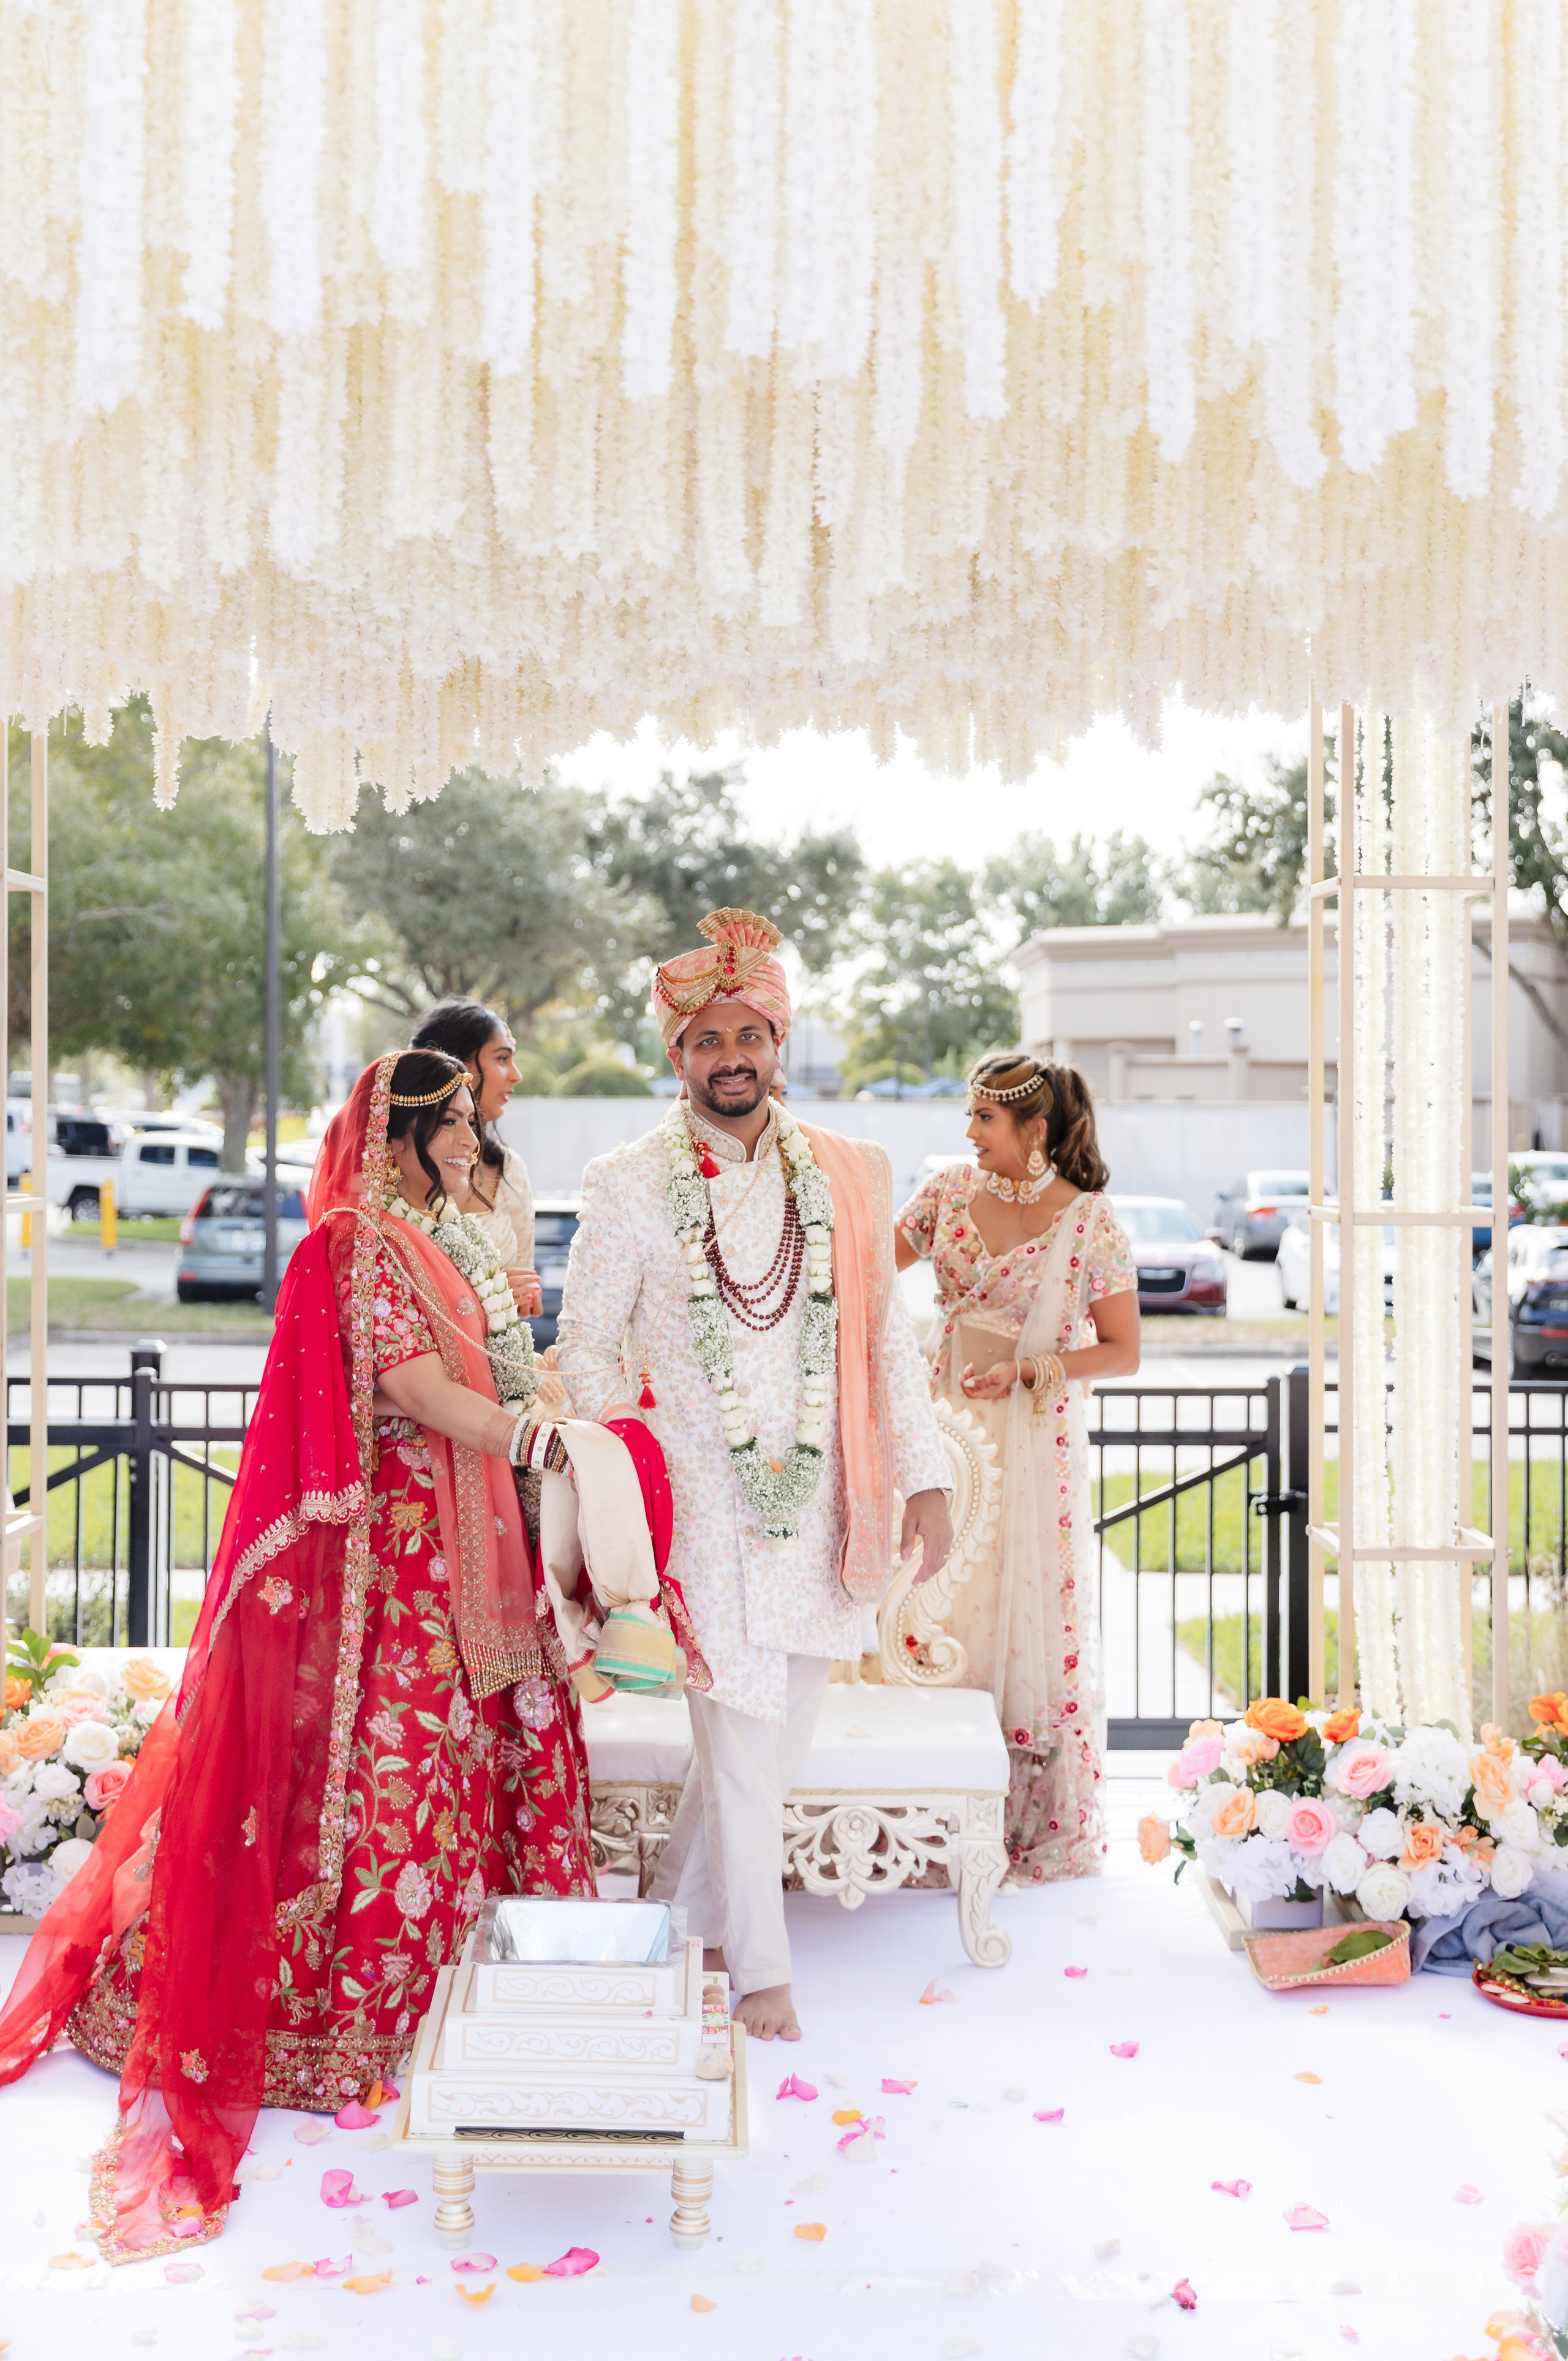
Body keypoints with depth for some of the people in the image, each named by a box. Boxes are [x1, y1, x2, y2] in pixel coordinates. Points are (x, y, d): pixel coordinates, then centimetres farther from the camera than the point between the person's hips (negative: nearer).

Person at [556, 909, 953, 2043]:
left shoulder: (850, 1173, 6)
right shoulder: (625, 1187, -2)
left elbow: (888, 1333, 9)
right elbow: (587, 1350, 2)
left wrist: (924, 1475, 4)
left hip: (819, 1502, 4)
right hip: (704, 1507, -3)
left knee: (780, 1737, 12)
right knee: (741, 1738, 0)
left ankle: (680, 1912, 34)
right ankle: (761, 1971, 19)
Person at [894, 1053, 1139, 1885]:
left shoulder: (1088, 1219, -8)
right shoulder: (951, 1190, 4)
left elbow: (1122, 1351, -5)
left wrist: (1025, 1371, -16)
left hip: (1034, 1436, -4)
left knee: (1031, 1612, 0)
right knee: (942, 1604, 6)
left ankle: (1048, 1823, 15)